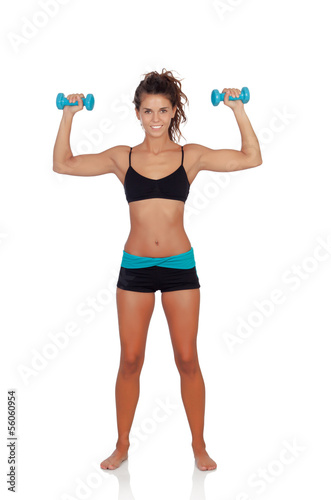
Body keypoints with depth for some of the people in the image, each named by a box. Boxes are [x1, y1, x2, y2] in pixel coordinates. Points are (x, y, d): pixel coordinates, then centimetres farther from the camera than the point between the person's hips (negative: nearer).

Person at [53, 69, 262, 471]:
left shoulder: (191, 156, 2)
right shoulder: (122, 157, 4)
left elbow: (251, 158, -1)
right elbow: (62, 164, 7)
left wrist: (238, 110, -5)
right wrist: (68, 116, 1)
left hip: (179, 265, -1)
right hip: (135, 267, 1)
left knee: (187, 360, 5)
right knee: (130, 361, 7)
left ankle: (199, 446, 22)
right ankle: (122, 445, 25)